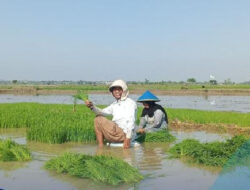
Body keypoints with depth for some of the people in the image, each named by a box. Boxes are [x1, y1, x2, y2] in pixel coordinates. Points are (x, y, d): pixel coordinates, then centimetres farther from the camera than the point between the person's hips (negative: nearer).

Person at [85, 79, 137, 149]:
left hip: (124, 134, -8)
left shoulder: (131, 103, -5)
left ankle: (101, 146, -4)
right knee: (98, 118, 9)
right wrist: (92, 106, -12)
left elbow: (131, 122, -15)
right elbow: (103, 112, 7)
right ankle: (100, 147, 3)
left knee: (100, 120, -11)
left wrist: (128, 138, -23)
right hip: (116, 131, 8)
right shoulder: (114, 104, 19)